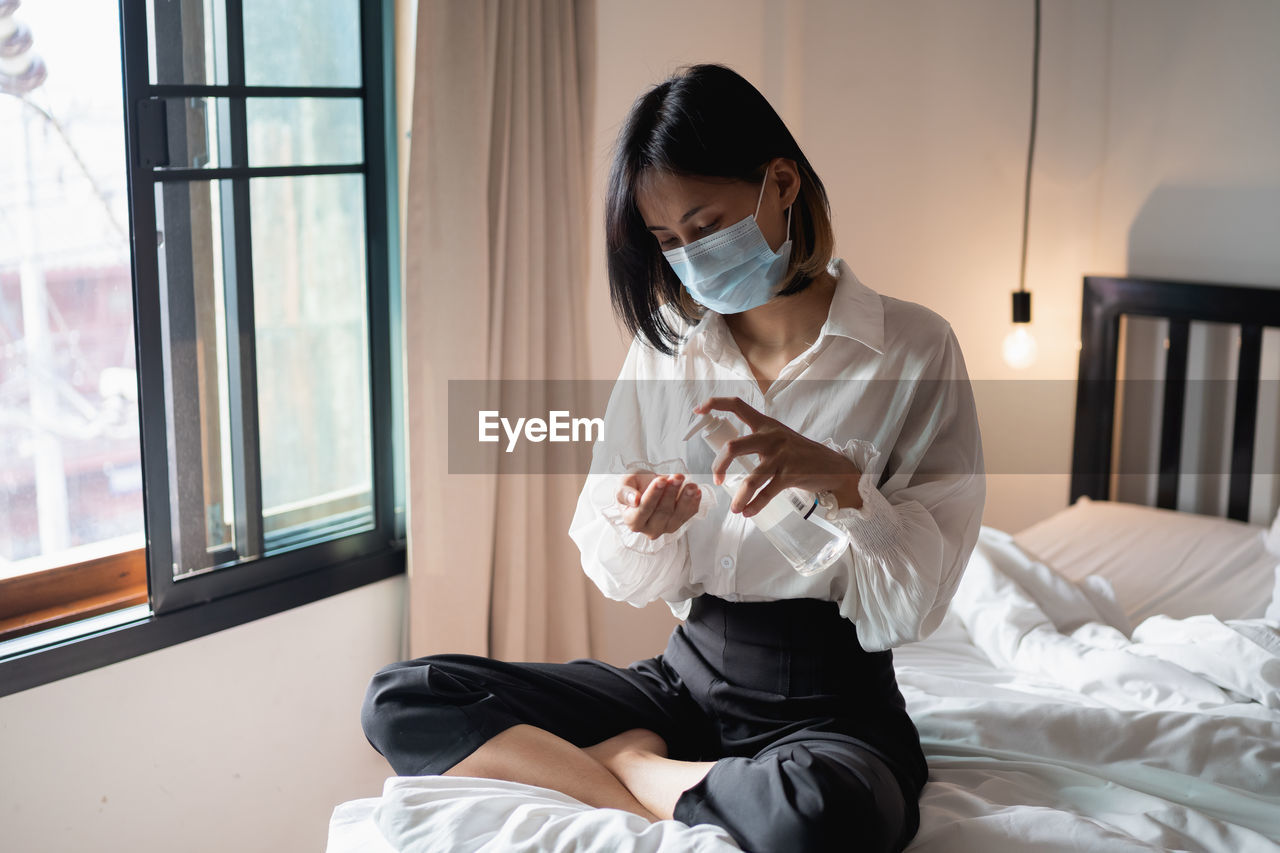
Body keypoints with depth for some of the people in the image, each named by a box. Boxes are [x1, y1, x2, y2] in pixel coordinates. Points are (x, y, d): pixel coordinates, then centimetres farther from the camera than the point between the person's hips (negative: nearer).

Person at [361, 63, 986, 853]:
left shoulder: (913, 348, -6)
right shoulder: (665, 347, 6)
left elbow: (914, 606, -7)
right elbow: (633, 580, 8)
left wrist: (842, 481, -24)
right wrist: (641, 529, -15)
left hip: (829, 706, -4)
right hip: (685, 678, 4)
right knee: (400, 698, -10)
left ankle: (632, 768, -13)